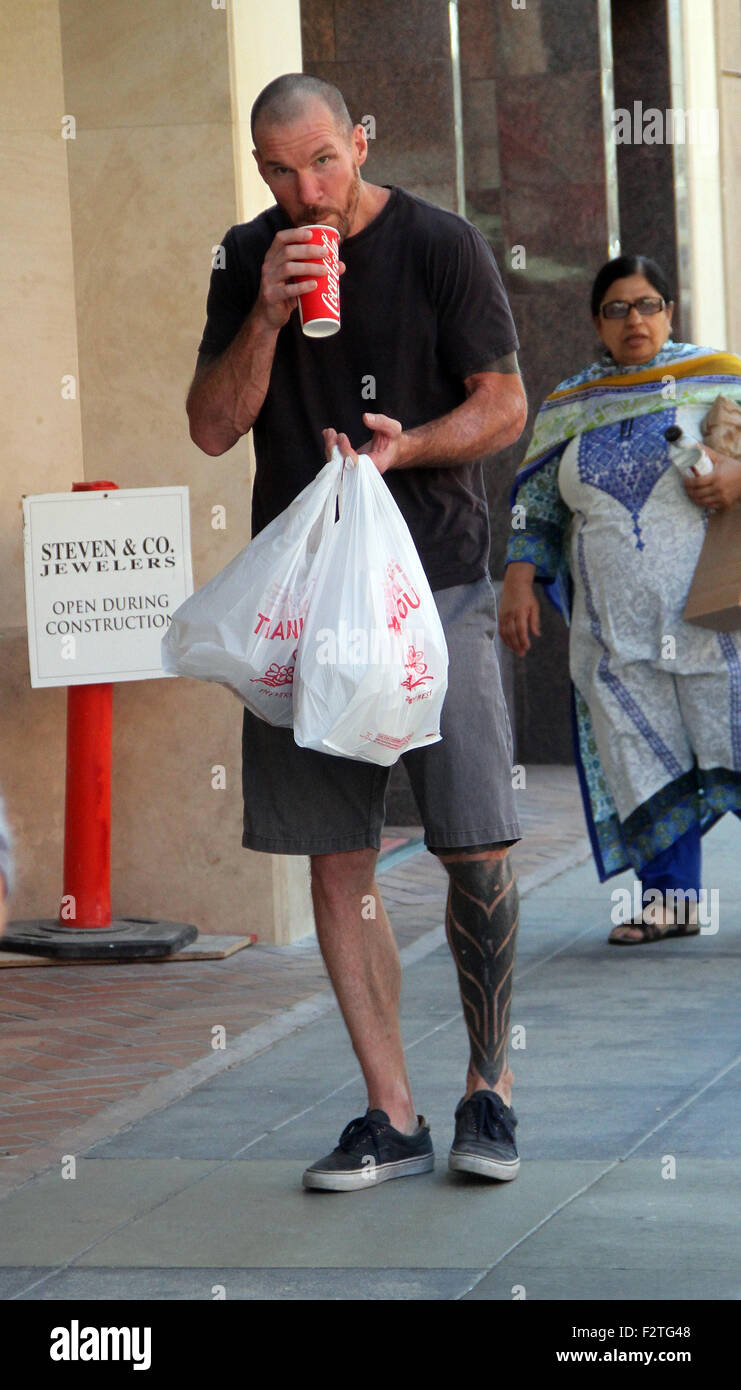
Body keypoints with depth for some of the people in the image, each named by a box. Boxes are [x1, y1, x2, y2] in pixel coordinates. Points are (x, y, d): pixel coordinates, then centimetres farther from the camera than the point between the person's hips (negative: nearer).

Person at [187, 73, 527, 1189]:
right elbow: (213, 429, 5)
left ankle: (489, 1088, 10)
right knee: (338, 861, 1)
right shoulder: (248, 262, 9)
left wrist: (404, 446, -19)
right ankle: (391, 1117, 7)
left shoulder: (442, 247, -1)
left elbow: (504, 407, -1)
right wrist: (268, 316, -10)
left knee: (478, 848, -8)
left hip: (436, 583, -3)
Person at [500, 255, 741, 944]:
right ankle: (669, 896, 8)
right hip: (616, 622, 3)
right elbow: (537, 508, 16)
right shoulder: (567, 408, 14)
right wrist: (518, 579, 4)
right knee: (642, 755, 1)